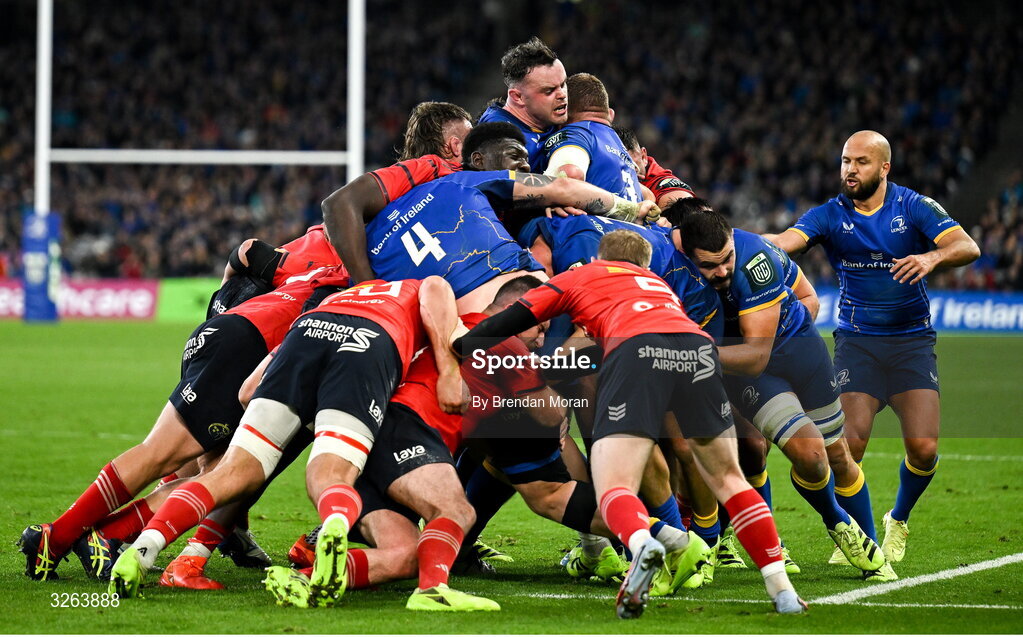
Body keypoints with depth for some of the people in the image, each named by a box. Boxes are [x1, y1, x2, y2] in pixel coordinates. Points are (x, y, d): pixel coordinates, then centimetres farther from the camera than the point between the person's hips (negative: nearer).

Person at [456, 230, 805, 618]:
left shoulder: (579, 277, 32)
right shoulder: (659, 284, 43)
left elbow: (507, 322, 28)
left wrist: (454, 351, 38)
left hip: (636, 349, -4)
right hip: (698, 345, 4)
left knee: (613, 488, -7)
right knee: (727, 477, 19)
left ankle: (643, 545, -42)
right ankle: (783, 592, 9)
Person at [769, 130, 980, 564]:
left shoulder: (916, 207, -1)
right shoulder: (829, 216, 0)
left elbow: (968, 247, -12)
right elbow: (784, 242, -16)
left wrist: (933, 256, -34)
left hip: (912, 340, 0)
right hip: (857, 343, 0)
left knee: (923, 448, -11)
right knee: (847, 447, -14)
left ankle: (898, 521, 19)